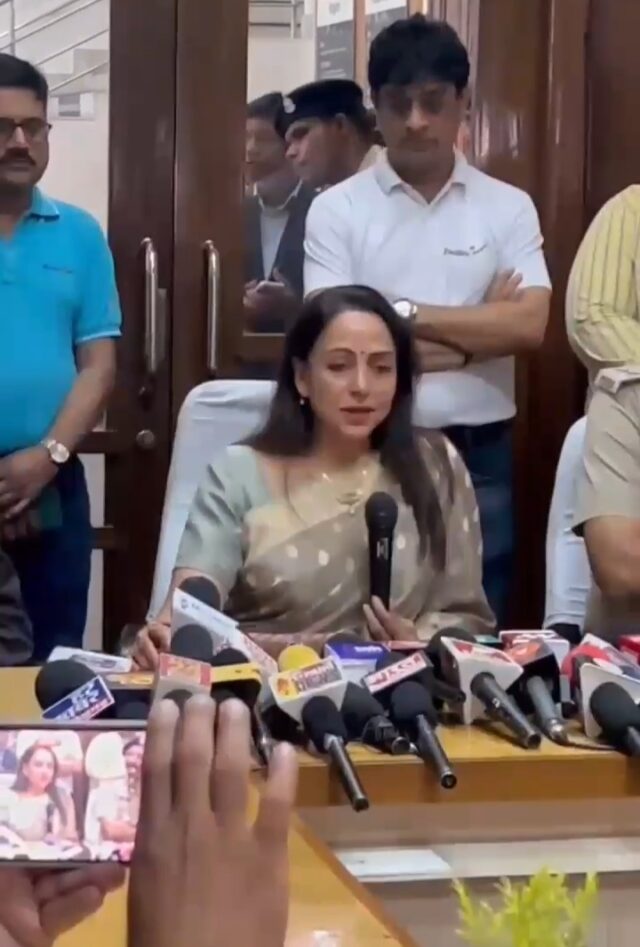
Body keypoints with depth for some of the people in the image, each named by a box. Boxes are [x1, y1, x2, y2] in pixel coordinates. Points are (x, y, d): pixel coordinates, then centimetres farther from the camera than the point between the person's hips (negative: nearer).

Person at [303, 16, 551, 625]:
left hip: (479, 459, 1)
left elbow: (529, 326, -8)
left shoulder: (508, 208, 5)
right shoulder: (337, 210, 0)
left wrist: (404, 313, -10)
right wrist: (479, 329, -8)